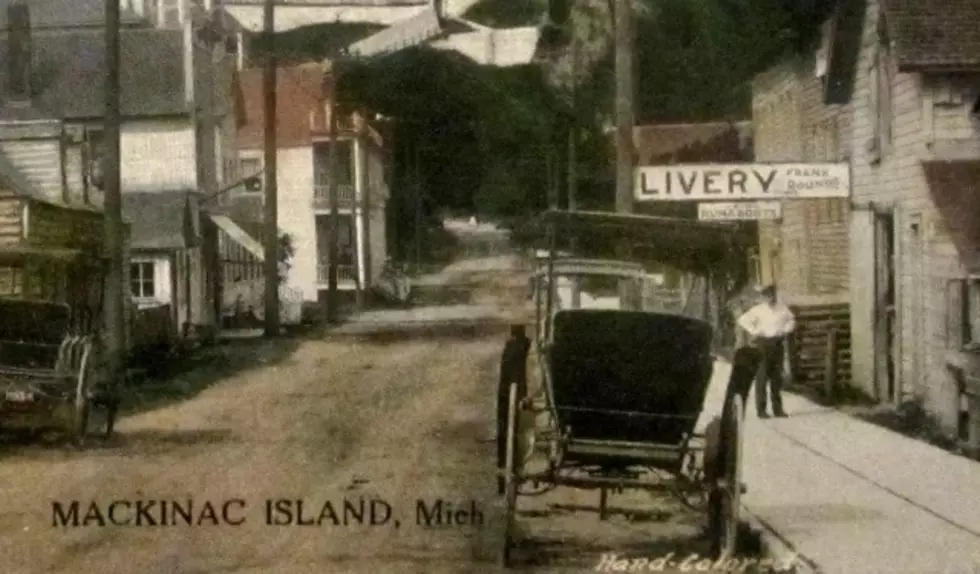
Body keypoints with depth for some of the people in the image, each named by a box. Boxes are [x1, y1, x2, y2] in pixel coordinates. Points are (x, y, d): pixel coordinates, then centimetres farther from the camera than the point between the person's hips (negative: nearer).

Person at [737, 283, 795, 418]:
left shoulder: (782, 309, 6)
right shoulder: (759, 310, -4)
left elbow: (791, 320, 24)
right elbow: (743, 320, -3)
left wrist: (786, 330, 7)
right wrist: (754, 332, -7)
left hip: (778, 343, 4)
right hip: (764, 343, -4)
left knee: (777, 377, 9)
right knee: (762, 377, -5)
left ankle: (778, 408, 17)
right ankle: (761, 410, -3)